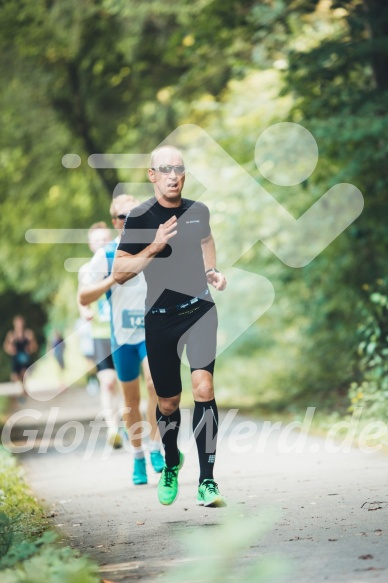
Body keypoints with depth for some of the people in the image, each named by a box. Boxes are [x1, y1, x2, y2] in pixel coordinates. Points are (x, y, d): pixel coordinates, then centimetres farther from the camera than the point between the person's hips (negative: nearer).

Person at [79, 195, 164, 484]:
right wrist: (113, 278, -16)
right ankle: (138, 456, 23)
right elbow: (84, 297, -4)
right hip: (122, 334, 1)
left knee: (156, 383, -24)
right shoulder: (105, 255, -2)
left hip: (153, 331, -1)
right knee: (131, 399, 9)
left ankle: (156, 448, -13)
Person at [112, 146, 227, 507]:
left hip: (199, 309, 1)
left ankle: (206, 481, -17)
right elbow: (118, 273, -10)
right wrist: (154, 247, -22)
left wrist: (212, 270, 10)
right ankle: (171, 464, 40)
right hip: (160, 318, -1)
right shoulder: (139, 217, -8)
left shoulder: (198, 211, 4)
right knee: (168, 402, 9)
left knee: (203, 388, -19)